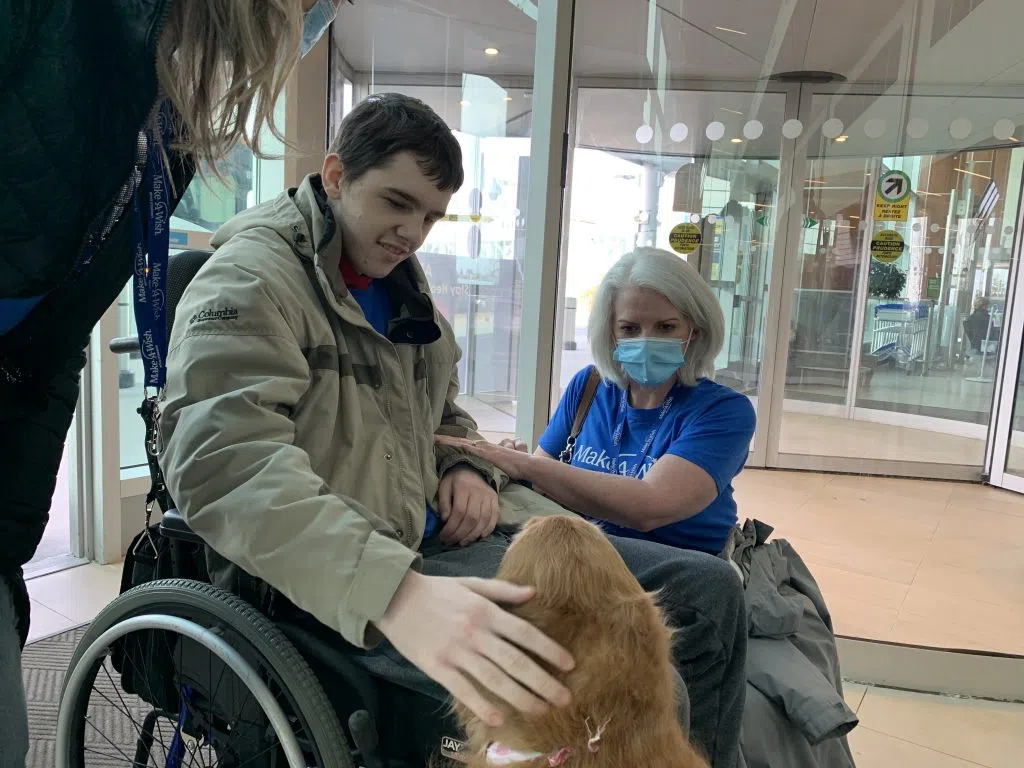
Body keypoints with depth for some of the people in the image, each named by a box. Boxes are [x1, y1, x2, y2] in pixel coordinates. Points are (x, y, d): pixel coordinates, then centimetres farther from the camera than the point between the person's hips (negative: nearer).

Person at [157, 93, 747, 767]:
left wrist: (470, 468, 4)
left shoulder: (400, 284, 16)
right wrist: (395, 591, -43)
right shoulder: (252, 277, -10)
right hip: (332, 580, -7)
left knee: (707, 589, -3)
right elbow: (228, 462, -28)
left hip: (442, 540, 8)